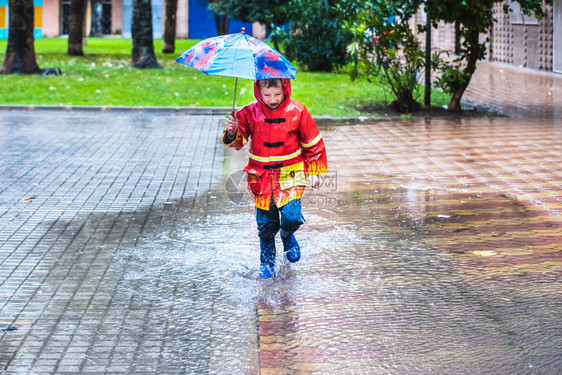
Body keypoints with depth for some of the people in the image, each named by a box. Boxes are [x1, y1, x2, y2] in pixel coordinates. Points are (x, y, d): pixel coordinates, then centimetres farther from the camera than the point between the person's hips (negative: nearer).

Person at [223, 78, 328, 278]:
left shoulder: (297, 111, -5)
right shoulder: (250, 113, -3)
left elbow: (313, 142, 5)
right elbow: (238, 141, -2)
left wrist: (314, 172, 5)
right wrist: (232, 132, -25)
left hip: (290, 175, -1)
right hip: (261, 177, 1)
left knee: (291, 216, -16)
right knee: (265, 223, 3)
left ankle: (287, 235, 21)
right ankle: (267, 263, 24)